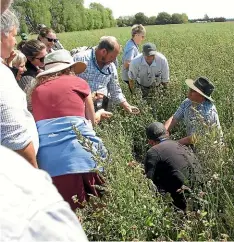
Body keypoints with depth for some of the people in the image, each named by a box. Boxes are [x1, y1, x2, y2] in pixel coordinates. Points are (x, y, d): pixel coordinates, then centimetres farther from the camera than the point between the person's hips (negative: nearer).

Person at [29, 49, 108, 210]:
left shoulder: (36, 90, 19)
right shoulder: (78, 83, 12)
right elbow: (91, 120, 21)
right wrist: (99, 113, 43)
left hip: (46, 157, 4)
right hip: (79, 152, -3)